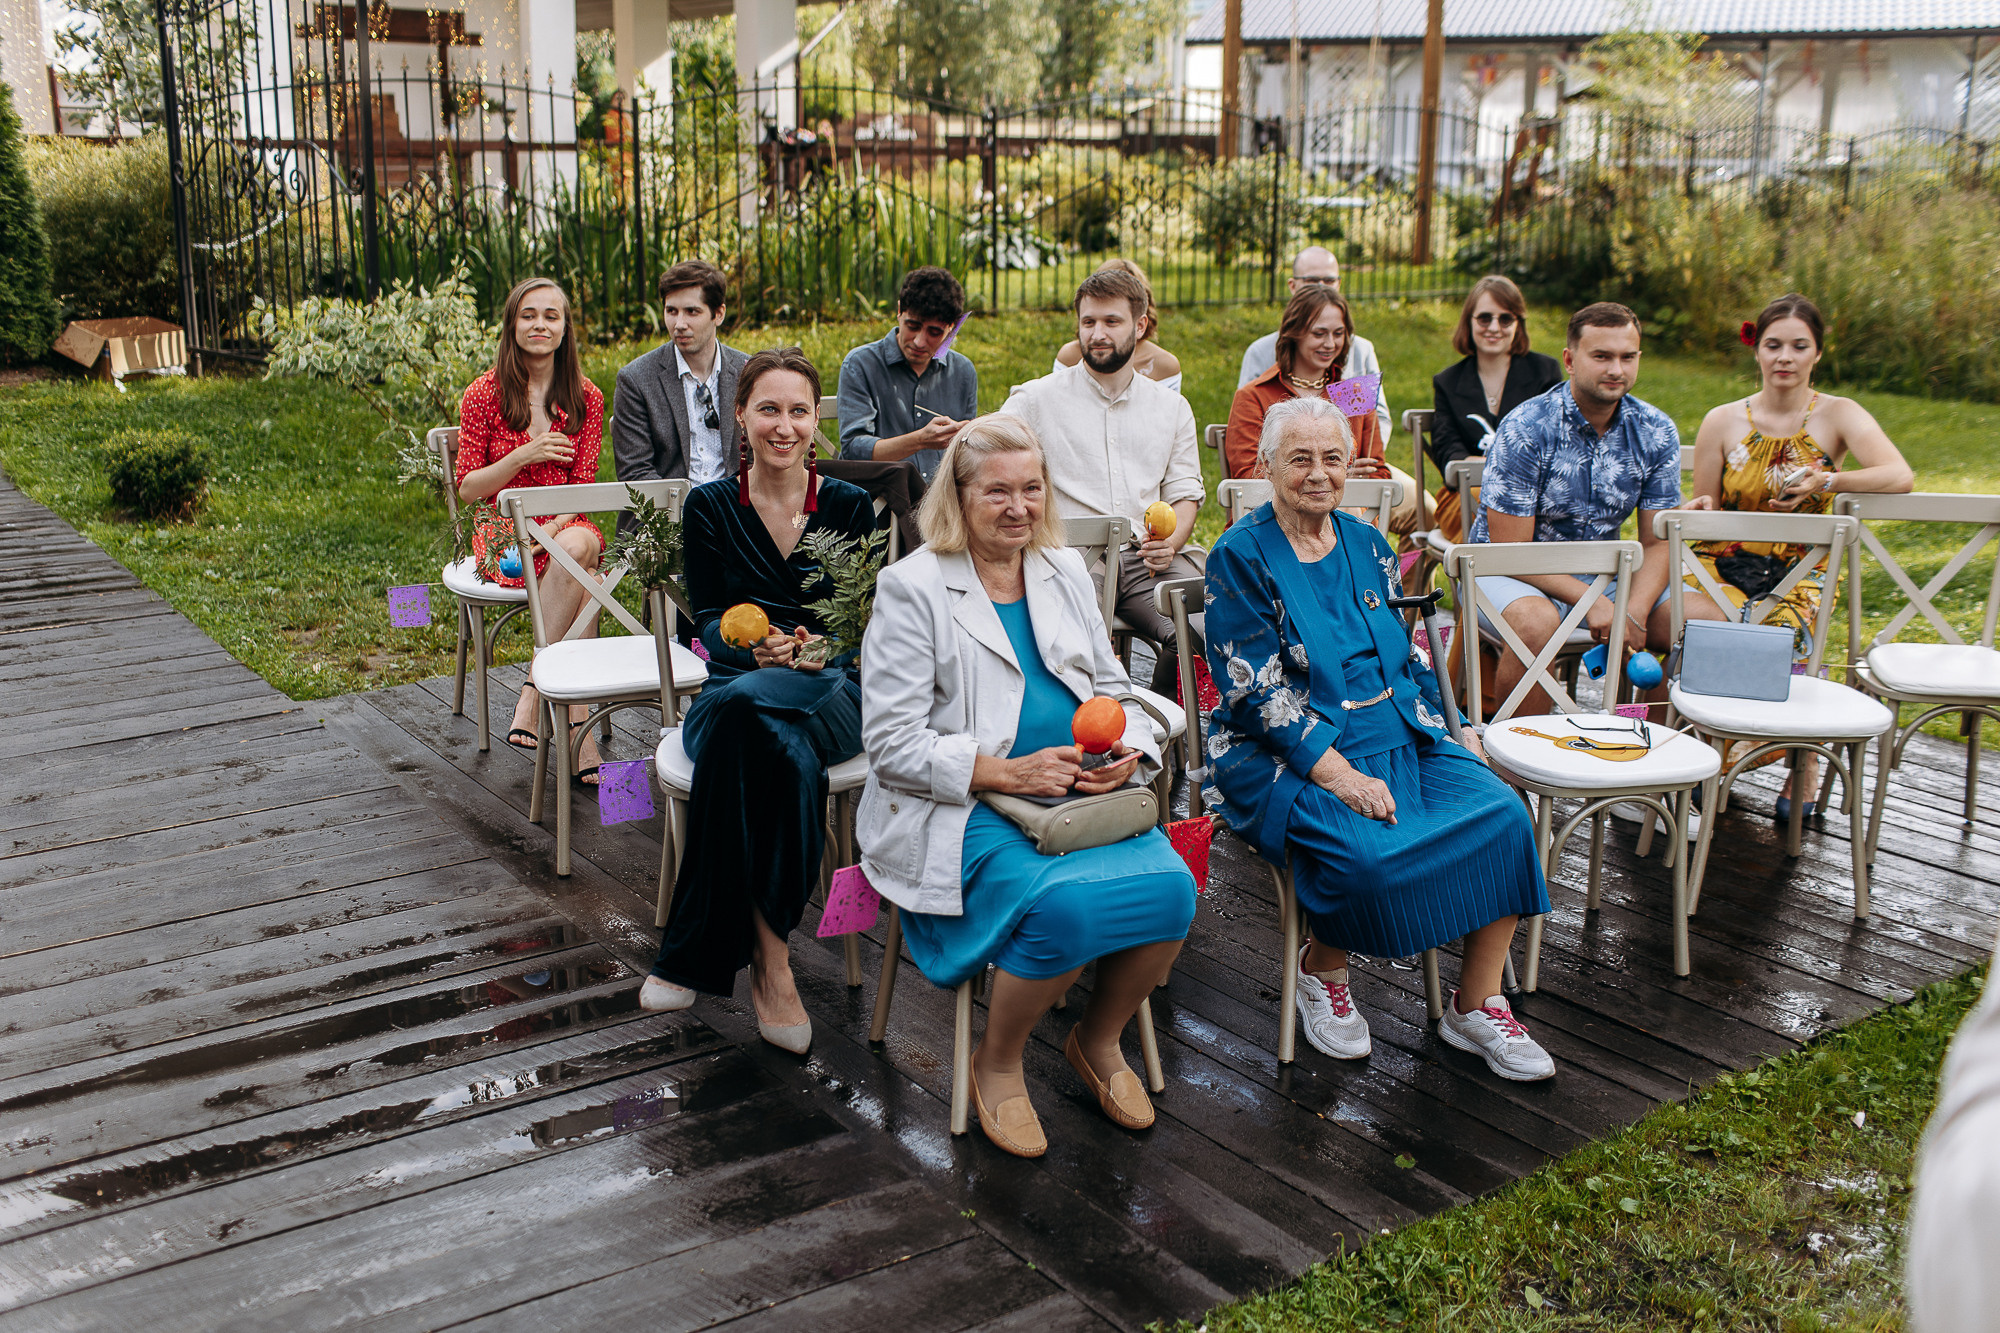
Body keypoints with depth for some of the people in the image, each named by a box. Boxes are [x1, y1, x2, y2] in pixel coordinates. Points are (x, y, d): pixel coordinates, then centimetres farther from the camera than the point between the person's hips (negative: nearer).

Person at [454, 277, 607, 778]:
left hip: (567, 527, 2)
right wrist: (523, 455, -16)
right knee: (581, 573, -34)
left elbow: (583, 487, 4)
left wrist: (556, 528, -17)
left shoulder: (585, 398, 6)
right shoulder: (484, 394, 0)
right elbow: (467, 488, -1)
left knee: (579, 547, -36)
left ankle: (533, 692, -30)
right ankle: (578, 727, -35)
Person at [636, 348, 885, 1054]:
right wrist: (758, 648, -22)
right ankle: (768, 953, -29)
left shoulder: (850, 506, 7)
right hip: (734, 688, 0)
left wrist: (813, 651, -20)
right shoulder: (709, 506, 8)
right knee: (784, 753, -39)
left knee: (745, 705, -38)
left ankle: (700, 951, -28)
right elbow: (709, 621, 1)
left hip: (831, 690, 0)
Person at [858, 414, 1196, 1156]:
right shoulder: (912, 588, -5)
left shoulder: (1066, 572, 14)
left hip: (1079, 792, 6)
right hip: (962, 812, -5)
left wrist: (1126, 749, -4)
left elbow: (1111, 686, 20)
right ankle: (997, 1065, -1)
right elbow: (892, 742, -10)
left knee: (1169, 888, -20)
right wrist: (1008, 772, -20)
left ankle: (1100, 1040, 9)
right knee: (1064, 906, -31)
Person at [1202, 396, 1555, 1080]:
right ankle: (1321, 969, 1)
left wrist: (1449, 729, 3)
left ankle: (1476, 1005, -4)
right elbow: (1256, 691, -13)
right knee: (1368, 852, -32)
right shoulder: (1240, 556, -6)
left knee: (1502, 815, -17)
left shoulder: (1366, 545, 14)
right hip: (1287, 756, -6)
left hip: (1399, 737, 6)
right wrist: (1340, 774, -21)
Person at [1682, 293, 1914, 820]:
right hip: (1725, 565, 1)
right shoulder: (1722, 421, 6)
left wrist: (1827, 482, -29)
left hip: (1799, 572, -1)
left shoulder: (1838, 416, 2)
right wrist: (1699, 511, -14)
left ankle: (1803, 759, -8)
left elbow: (1901, 477, -15)